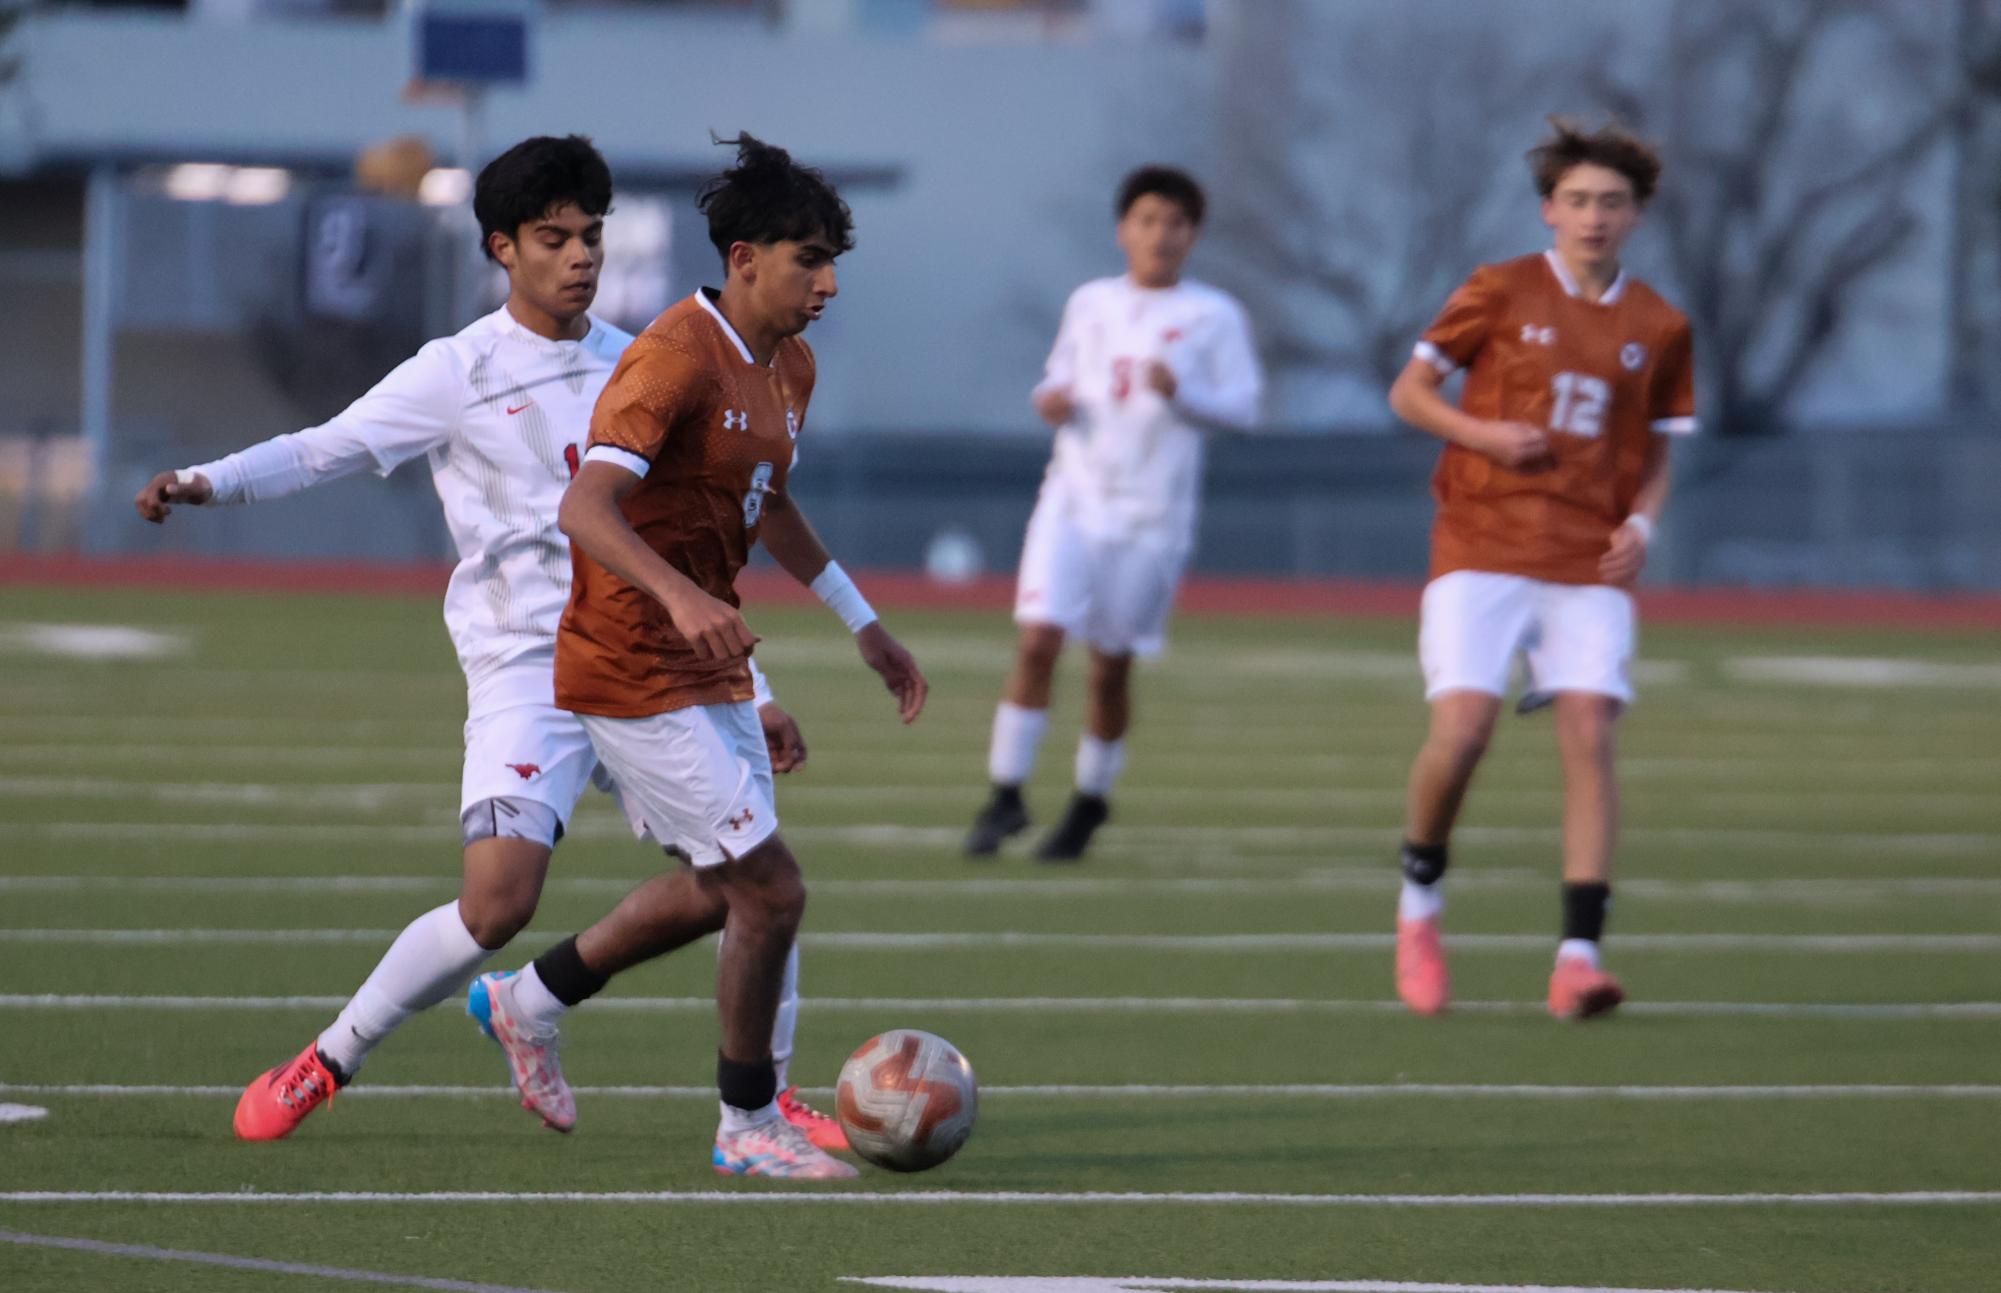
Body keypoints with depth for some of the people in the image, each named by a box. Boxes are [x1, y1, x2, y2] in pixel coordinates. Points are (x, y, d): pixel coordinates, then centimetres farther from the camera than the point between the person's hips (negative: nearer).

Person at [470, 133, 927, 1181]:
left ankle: (532, 1000, 38)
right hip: (635, 676, -10)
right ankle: (749, 1129, 6)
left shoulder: (787, 367, 8)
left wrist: (865, 628, 26)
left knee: (719, 888, 21)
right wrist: (681, 597, -47)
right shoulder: (676, 359, -22)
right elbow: (585, 508, -32)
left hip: (710, 669, 10)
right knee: (771, 890, -9)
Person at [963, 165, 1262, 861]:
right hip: (1074, 497, 2)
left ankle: (1091, 802, 21)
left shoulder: (1214, 317, 2)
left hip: (1152, 515, -2)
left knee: (1111, 665, 3)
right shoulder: (1090, 303, 12)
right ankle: (1006, 793, -6)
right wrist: (1051, 400, -1)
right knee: (1038, 639, -13)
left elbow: (1242, 408, -1)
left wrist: (1181, 393, -19)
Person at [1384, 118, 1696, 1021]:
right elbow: (1409, 392, 7)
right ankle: (1420, 898, 12)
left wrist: (1641, 523, -1)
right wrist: (1483, 435, -11)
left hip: (1591, 564, 2)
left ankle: (1579, 956, -14)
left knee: (1589, 732, -13)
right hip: (1481, 548, -2)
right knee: (1462, 727, -15)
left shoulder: (1658, 328, 9)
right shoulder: (1501, 293, 2)